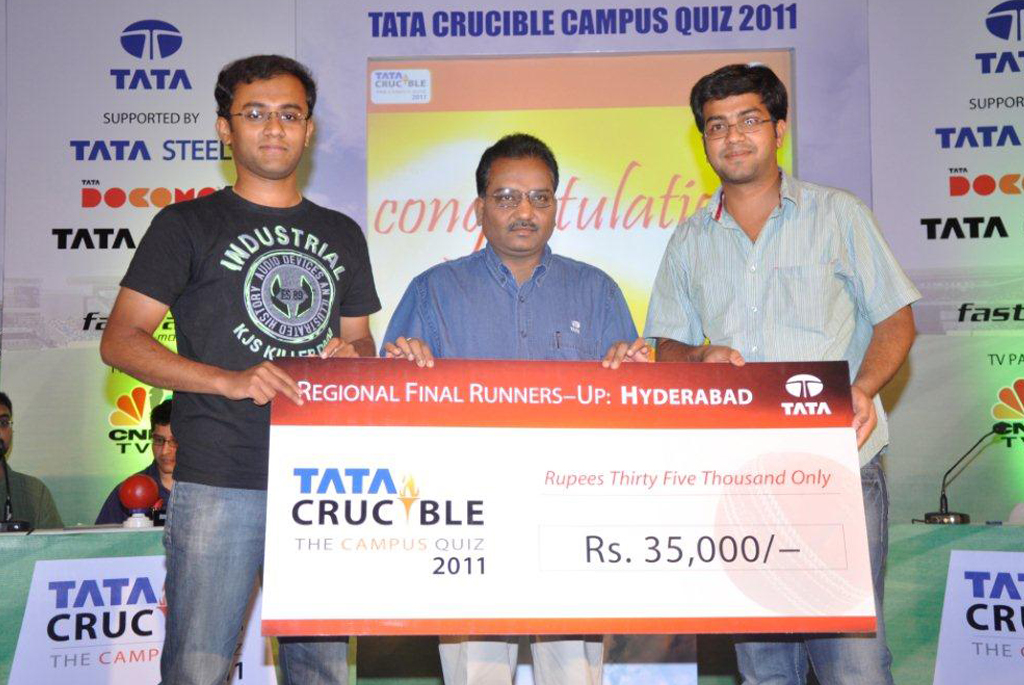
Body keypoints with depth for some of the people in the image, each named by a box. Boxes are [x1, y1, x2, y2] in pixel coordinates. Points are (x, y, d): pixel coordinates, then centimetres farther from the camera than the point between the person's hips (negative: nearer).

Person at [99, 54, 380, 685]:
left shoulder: (342, 234, 17)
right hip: (219, 483, -3)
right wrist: (231, 381, -16)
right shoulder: (188, 225, 4)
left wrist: (355, 357, -2)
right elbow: (120, 342, -2)